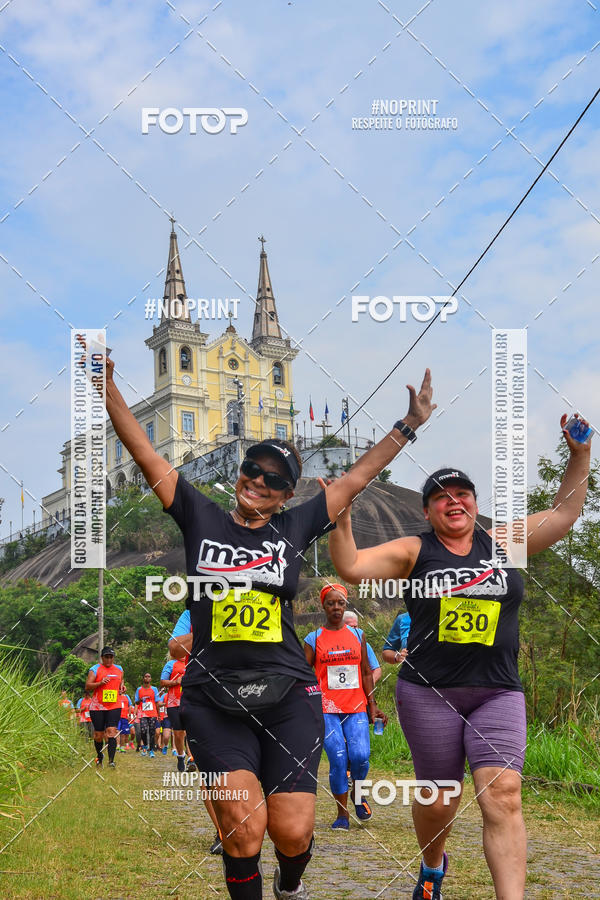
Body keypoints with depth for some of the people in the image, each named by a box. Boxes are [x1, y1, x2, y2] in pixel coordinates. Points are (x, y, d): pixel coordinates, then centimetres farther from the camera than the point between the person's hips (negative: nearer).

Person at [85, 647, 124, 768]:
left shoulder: (119, 669, 14)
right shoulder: (95, 669, 1)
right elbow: (87, 686, -5)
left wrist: (122, 687, 10)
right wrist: (100, 683, -20)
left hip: (114, 706, 2)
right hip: (97, 707, -2)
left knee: (112, 731, -14)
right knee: (98, 734, 4)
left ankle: (111, 760, -18)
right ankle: (99, 756, 30)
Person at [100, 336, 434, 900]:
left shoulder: (295, 528, 10)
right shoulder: (201, 518, 7)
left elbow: (357, 477, 16)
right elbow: (144, 452, 4)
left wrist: (408, 426, 18)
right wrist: (106, 386, -3)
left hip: (287, 693, 1)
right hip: (212, 698, -1)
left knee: (292, 833, -4)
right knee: (244, 822, -17)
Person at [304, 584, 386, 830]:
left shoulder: (357, 635, 11)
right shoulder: (314, 639, 4)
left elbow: (366, 673, 15)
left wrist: (372, 705, 10)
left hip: (356, 708, 2)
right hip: (327, 709, -1)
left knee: (360, 756, -14)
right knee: (338, 759, -9)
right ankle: (342, 814, 7)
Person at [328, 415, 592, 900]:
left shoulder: (506, 542, 10)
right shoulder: (413, 551, 4)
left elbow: (565, 512, 14)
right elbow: (350, 566, -4)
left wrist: (580, 454, 5)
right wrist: (342, 514, -16)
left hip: (498, 693, 1)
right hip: (430, 693, -1)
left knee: (503, 795, -16)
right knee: (439, 800, 9)